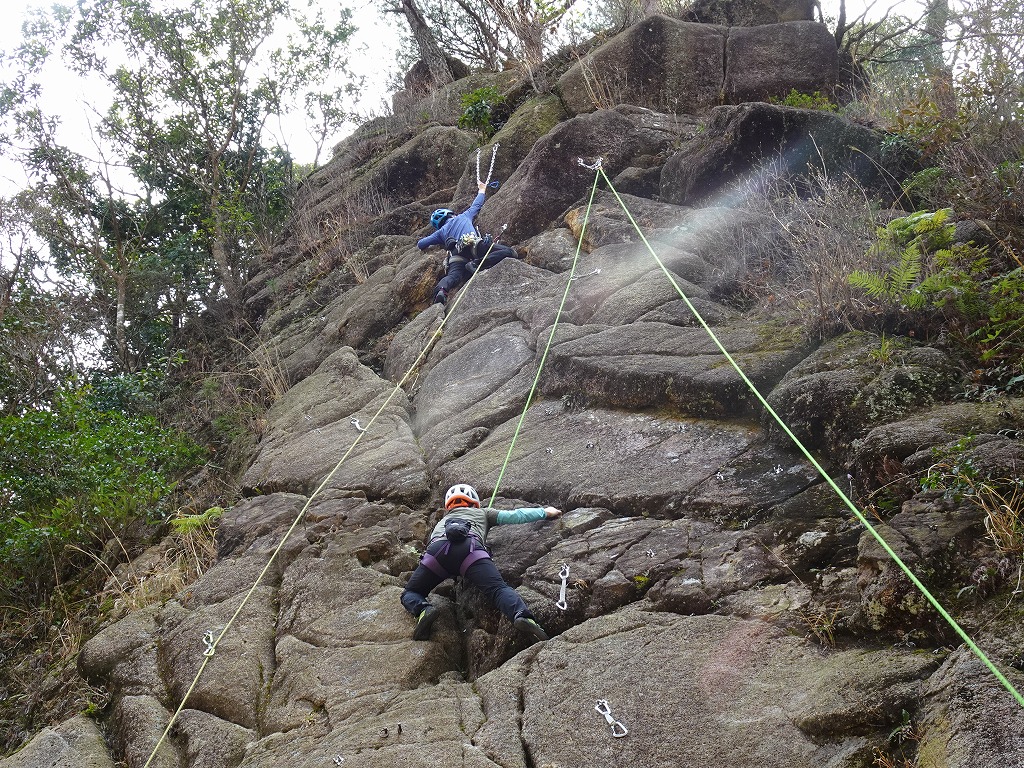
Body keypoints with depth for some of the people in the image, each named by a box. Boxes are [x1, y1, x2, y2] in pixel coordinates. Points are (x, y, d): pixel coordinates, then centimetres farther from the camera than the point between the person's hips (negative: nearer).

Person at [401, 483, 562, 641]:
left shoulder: (443, 521, 47)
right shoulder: (482, 513, 41)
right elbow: (513, 516, 34)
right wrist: (544, 512, 45)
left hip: (437, 550, 2)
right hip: (470, 548, -2)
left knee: (410, 594, 14)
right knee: (498, 589, -15)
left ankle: (423, 610, -20)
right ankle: (522, 616, -45)